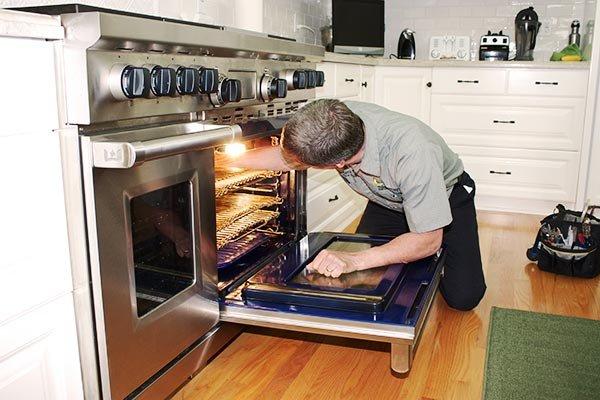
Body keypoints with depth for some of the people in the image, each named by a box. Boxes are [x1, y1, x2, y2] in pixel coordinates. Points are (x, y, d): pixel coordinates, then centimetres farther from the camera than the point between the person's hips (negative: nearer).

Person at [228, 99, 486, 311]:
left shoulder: (411, 151, -45)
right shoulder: (335, 120, -28)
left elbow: (429, 240, -36)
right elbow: (286, 156, -6)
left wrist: (354, 260, -45)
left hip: (447, 195, -4)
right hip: (389, 199, 5)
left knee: (463, 297, -16)